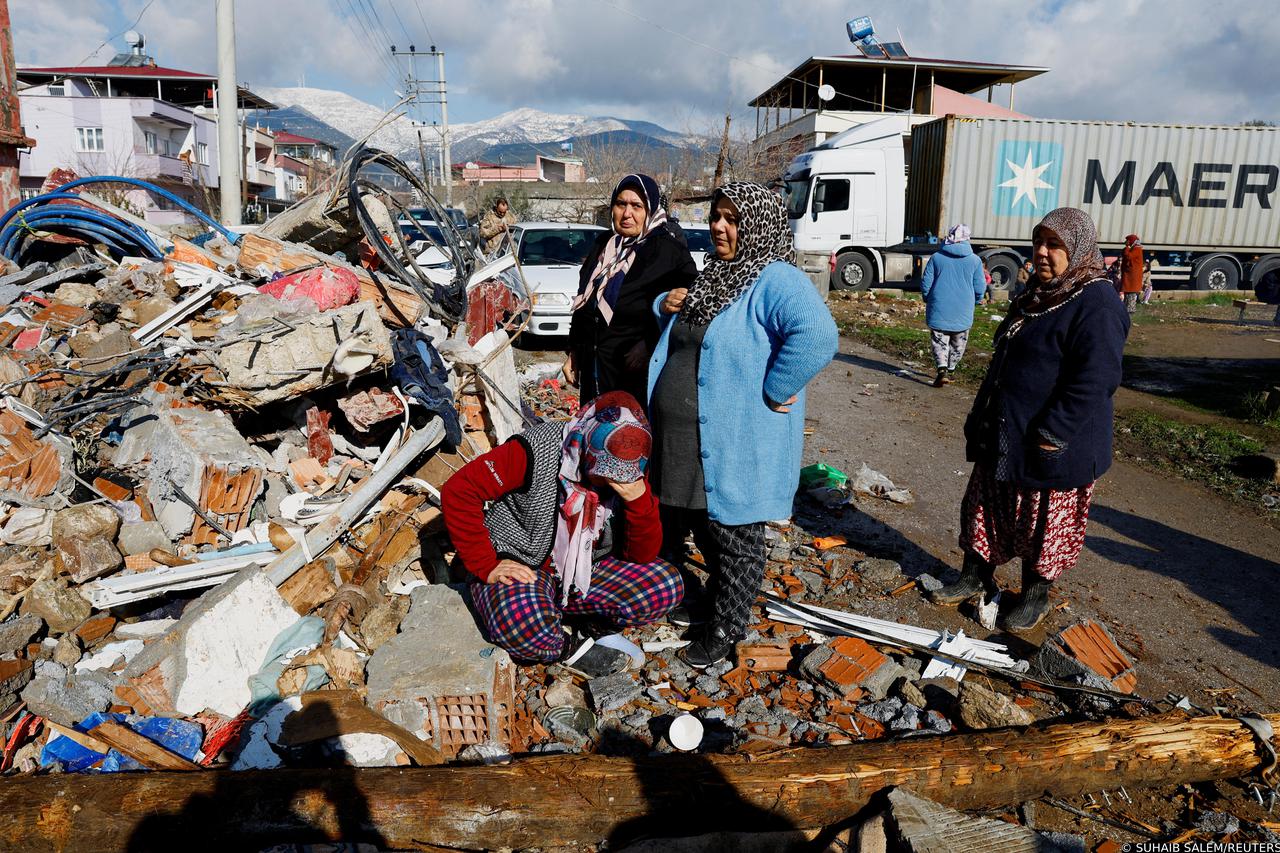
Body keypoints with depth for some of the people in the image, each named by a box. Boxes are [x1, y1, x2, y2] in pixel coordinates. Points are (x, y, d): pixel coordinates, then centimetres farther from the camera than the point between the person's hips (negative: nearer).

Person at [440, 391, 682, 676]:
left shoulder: (627, 474, -8)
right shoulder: (538, 451, -23)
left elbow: (642, 555, -8)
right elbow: (458, 491, -22)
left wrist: (640, 500, -26)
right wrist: (486, 567, -22)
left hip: (583, 573, 4)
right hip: (519, 568, -4)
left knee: (667, 586, -16)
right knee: (525, 624, -38)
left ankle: (587, 631, 3)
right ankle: (570, 649, -4)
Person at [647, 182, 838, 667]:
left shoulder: (775, 280, -16)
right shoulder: (712, 275, 12)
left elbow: (817, 336, -34)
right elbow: (678, 335, 27)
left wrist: (772, 393, -26)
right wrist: (667, 306, 5)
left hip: (736, 443, -8)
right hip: (685, 440, 8)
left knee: (734, 537, 9)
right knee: (703, 528, 22)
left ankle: (727, 627, 26)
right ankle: (716, 600, 43)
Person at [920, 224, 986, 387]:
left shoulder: (937, 257, -2)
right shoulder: (975, 260, -2)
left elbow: (926, 282, 0)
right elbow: (980, 288, 1)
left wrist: (928, 300, 17)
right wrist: (974, 302, 20)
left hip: (939, 309, -1)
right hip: (963, 312, 1)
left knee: (939, 340, 3)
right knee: (958, 343, 17)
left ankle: (942, 369, -16)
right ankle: (950, 370, 26)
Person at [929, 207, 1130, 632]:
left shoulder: (1095, 303, -18)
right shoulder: (1037, 294, 11)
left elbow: (1094, 381, -25)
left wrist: (1052, 434, -26)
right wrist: (982, 418, 19)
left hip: (1050, 449, -9)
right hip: (1004, 435, 9)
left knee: (1043, 522, 8)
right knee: (986, 506, 16)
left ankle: (1035, 596, 26)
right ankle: (976, 577, 33)